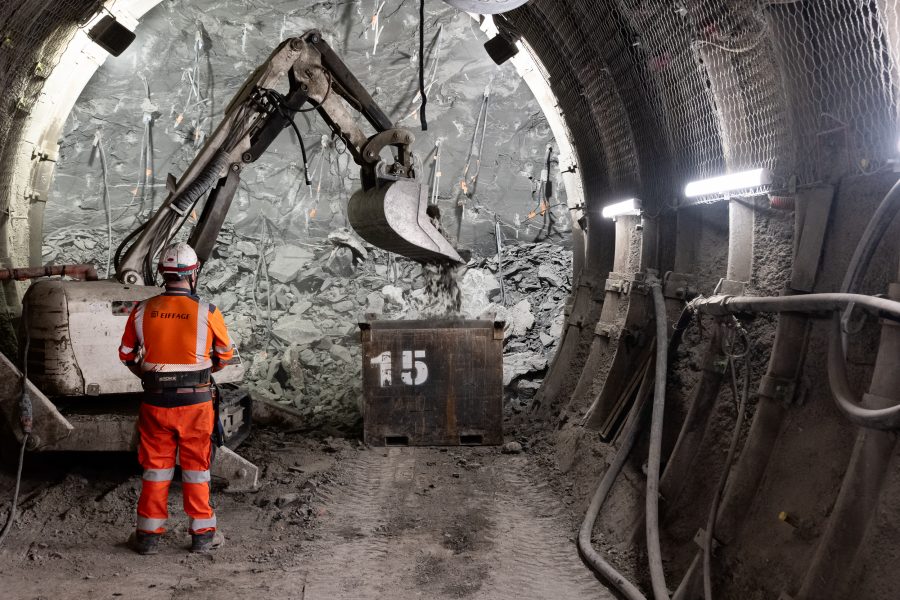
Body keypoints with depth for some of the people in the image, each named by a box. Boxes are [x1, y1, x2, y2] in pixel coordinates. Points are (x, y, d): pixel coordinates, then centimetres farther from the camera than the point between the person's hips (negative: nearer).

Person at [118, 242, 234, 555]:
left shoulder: (142, 311, -4)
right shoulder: (207, 313, -10)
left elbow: (126, 355, 8)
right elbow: (225, 355, 4)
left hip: (155, 402, 2)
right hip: (196, 401, -2)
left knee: (156, 466, 13)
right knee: (196, 467, 10)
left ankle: (149, 535, 19)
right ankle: (202, 534, 17)